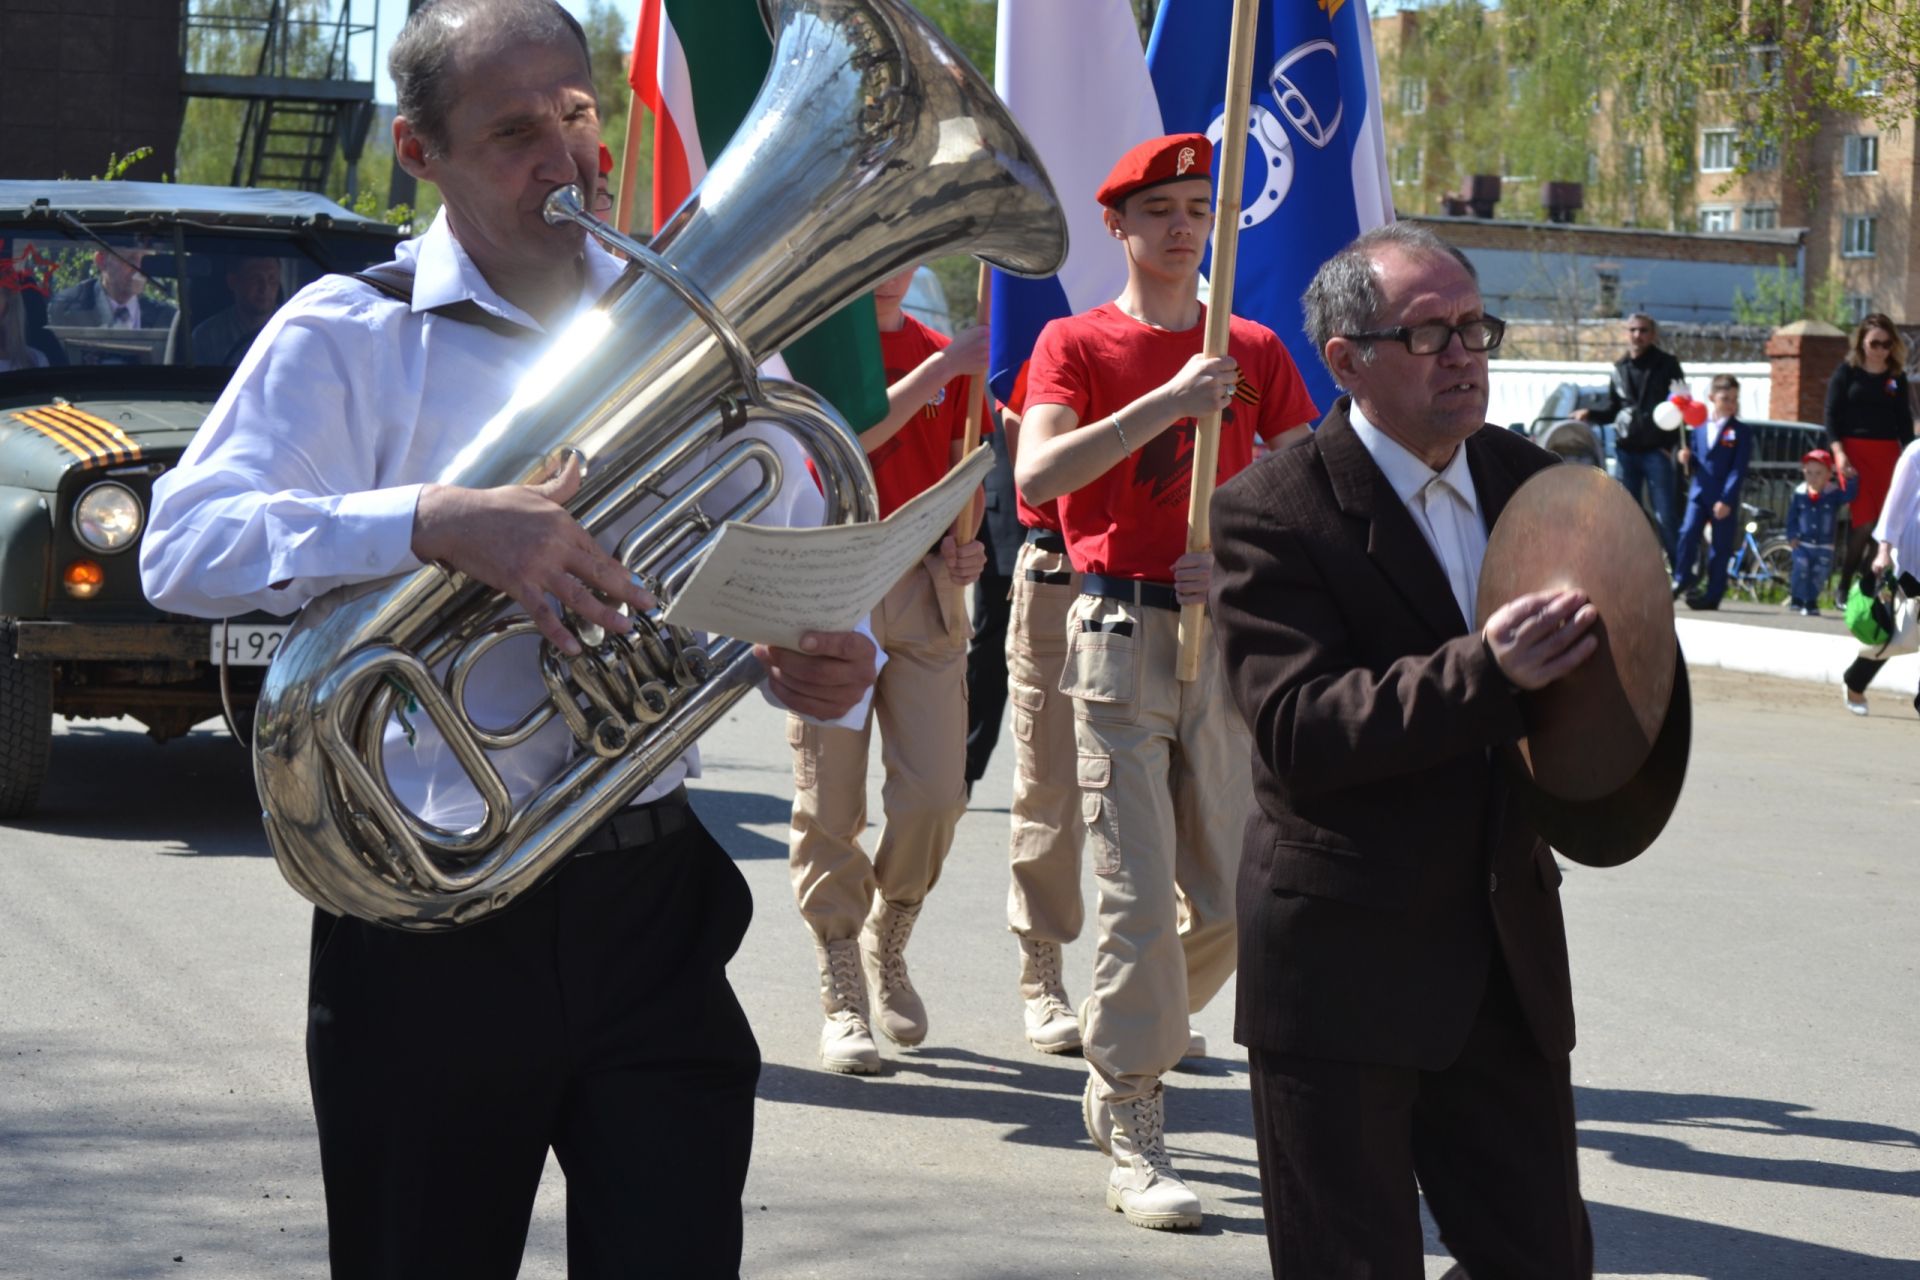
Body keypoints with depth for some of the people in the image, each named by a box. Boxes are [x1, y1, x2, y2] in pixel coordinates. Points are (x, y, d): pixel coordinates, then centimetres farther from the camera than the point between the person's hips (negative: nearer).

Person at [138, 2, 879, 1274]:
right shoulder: (349, 337, -2)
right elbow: (183, 549, -16)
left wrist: (830, 672, -12)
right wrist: (437, 523, -30)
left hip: (650, 910, 2)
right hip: (426, 926, -2)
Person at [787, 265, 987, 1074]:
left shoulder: (947, 358, 13)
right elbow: (844, 437, -16)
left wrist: (967, 540, 3)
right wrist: (941, 369, -18)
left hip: (925, 589, 3)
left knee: (935, 797, -4)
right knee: (830, 803, -1)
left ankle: (888, 948, 21)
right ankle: (842, 999, 7)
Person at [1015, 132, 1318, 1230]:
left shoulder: (1256, 352, 11)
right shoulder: (1078, 344, 2)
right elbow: (1036, 477, -15)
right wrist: (1167, 400, -22)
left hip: (1230, 635, 3)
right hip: (1121, 633, -3)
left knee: (1230, 902, 4)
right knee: (1139, 894, -7)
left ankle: (1121, 1066, 27)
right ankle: (1134, 1138, 0)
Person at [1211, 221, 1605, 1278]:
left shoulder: (1526, 480, 9)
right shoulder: (1268, 514, -11)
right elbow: (1295, 730, -22)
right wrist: (1481, 674, -33)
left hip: (1506, 953, 6)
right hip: (1339, 963, -6)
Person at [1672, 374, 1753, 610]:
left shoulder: (1741, 432, -3)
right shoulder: (1700, 426, 11)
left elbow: (1738, 470, -8)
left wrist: (1726, 500, -16)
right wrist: (1687, 457, -4)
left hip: (1724, 498, -3)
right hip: (1699, 492, 3)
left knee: (1720, 546, 1)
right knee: (1688, 533, -10)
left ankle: (1713, 595, 5)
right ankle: (1682, 580, 3)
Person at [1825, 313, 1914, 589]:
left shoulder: (1897, 377, 12)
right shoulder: (1847, 372, 2)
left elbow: (1905, 420, 14)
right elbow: (1832, 414, -1)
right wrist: (1838, 452, -13)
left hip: (1887, 453, 4)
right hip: (1853, 450, -4)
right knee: (1864, 520, -13)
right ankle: (1844, 585, -3)